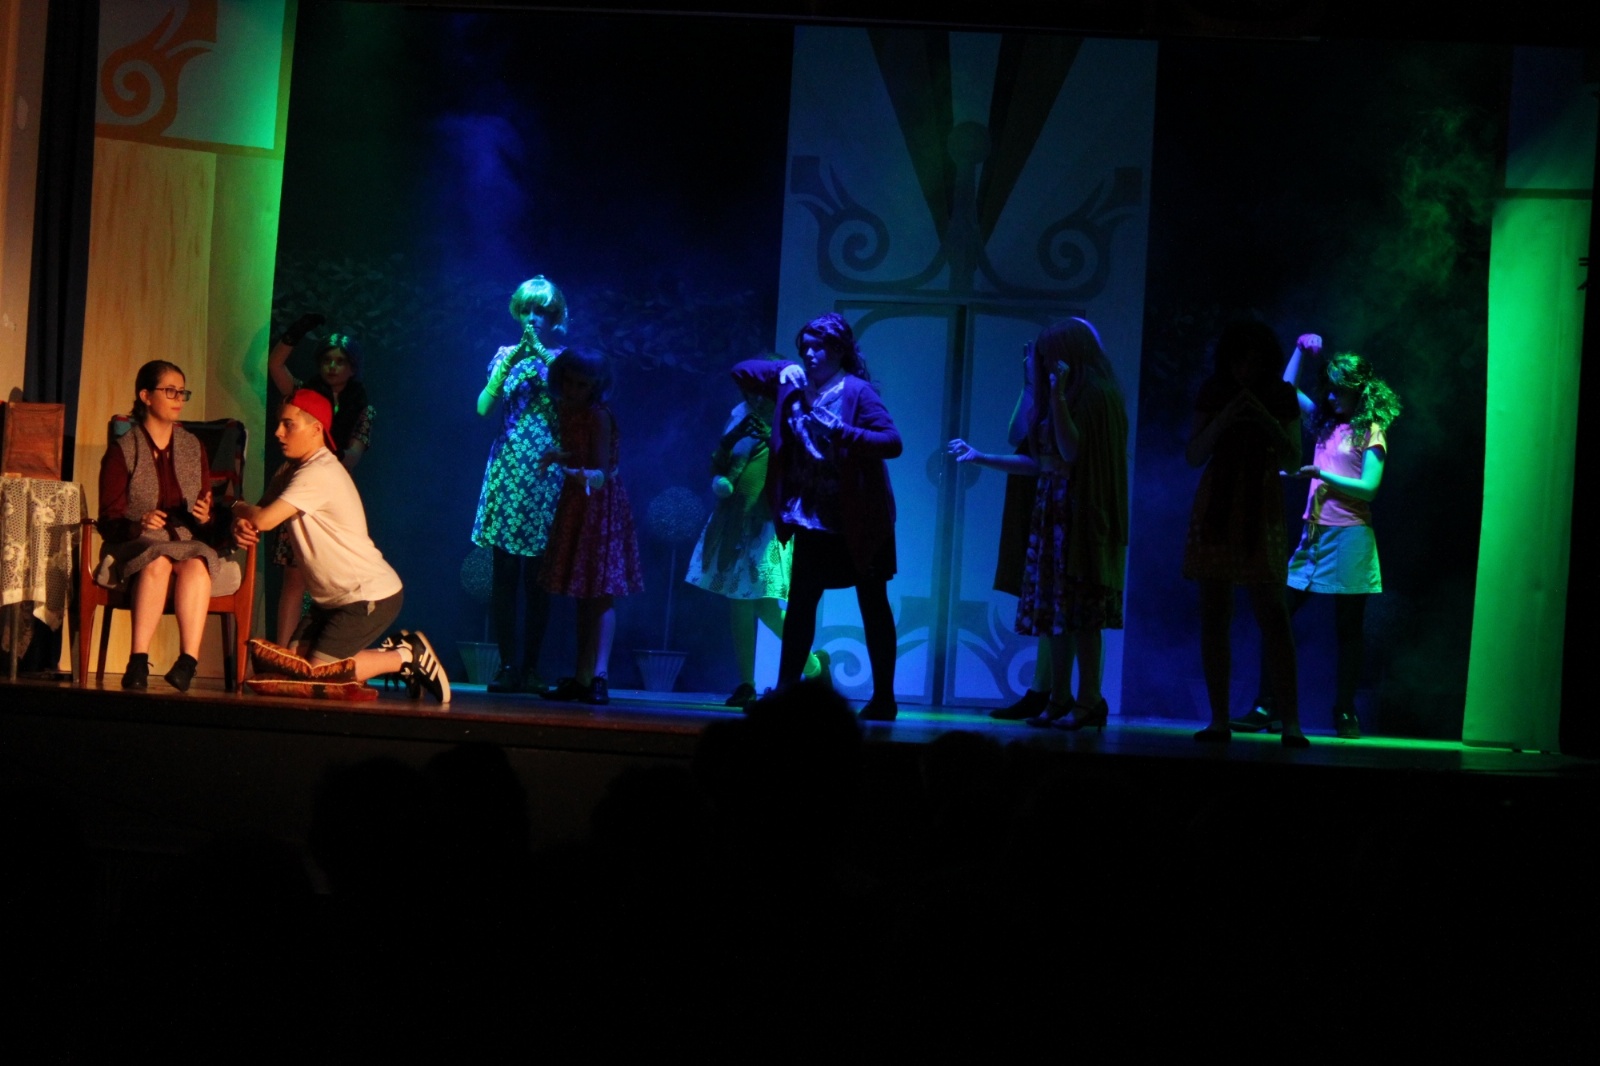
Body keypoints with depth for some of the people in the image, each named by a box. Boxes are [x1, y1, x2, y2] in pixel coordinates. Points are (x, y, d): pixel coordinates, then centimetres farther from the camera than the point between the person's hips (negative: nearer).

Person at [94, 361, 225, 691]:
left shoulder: (194, 448, 16)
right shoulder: (122, 451, 5)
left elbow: (208, 519, 16)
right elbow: (109, 521, -1)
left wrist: (205, 518, -8)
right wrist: (139, 524, -23)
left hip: (190, 544, 3)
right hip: (135, 547, -2)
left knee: (195, 563, -33)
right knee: (158, 561, -37)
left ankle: (189, 660, -44)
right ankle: (138, 663, -44)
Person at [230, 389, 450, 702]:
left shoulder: (318, 475, -21)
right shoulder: (291, 473, 11)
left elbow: (263, 520, -27)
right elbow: (255, 521, 11)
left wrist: (238, 508, -5)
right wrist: (241, 524, -13)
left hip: (371, 596, -10)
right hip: (332, 599, 10)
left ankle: (405, 656, 2)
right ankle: (390, 653, 16)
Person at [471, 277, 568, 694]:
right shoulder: (506, 355, 11)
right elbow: (483, 406, 0)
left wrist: (542, 355, -12)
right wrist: (511, 360, -10)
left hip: (546, 474, -1)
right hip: (507, 468, 1)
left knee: (538, 577, -1)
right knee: (505, 572, -3)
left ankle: (530, 668, 2)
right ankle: (507, 665, -2)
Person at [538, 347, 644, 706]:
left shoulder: (599, 417, -16)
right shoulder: (565, 409, 8)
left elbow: (601, 471, -19)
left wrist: (579, 473, -35)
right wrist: (560, 458, -3)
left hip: (600, 503, -8)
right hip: (575, 502, 8)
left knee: (600, 593, -11)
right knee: (583, 594, 10)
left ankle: (598, 676, -17)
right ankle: (582, 677, 14)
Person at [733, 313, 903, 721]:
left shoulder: (857, 391, -12)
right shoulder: (795, 382, 5)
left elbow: (892, 442, -20)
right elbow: (741, 372, 11)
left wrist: (841, 431, -30)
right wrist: (781, 374, -7)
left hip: (859, 521, -5)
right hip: (813, 519, 5)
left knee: (873, 607, 3)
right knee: (800, 604, 5)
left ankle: (884, 699, 7)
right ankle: (785, 690, 10)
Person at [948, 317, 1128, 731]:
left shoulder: (1095, 394, -9)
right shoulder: (1063, 397, 17)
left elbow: (1071, 451, -19)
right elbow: (1038, 461, 18)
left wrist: (1057, 394, -21)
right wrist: (979, 457, 19)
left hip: (1080, 513, -9)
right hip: (1052, 510, 9)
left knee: (1079, 610, -9)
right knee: (1055, 611, 6)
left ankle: (1089, 701, -8)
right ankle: (1060, 700, 7)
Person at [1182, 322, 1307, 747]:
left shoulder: (1281, 397, 3)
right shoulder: (1214, 393, 5)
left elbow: (1293, 458, -1)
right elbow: (1194, 454, 1)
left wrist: (1267, 421, -16)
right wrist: (1223, 419, -14)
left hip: (1261, 512, -2)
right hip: (1215, 510, 2)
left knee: (1272, 613, -10)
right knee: (1214, 614, -1)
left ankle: (1290, 722, -11)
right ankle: (1219, 720, 3)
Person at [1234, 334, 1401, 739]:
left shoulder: (1371, 431, -3)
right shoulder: (1326, 424, 15)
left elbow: (1368, 488, -12)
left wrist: (1321, 474, -19)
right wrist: (1300, 350, 13)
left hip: (1349, 535, -6)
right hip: (1315, 532, 7)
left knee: (1348, 628, 0)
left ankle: (1345, 715, 6)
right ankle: (1268, 708, 1)